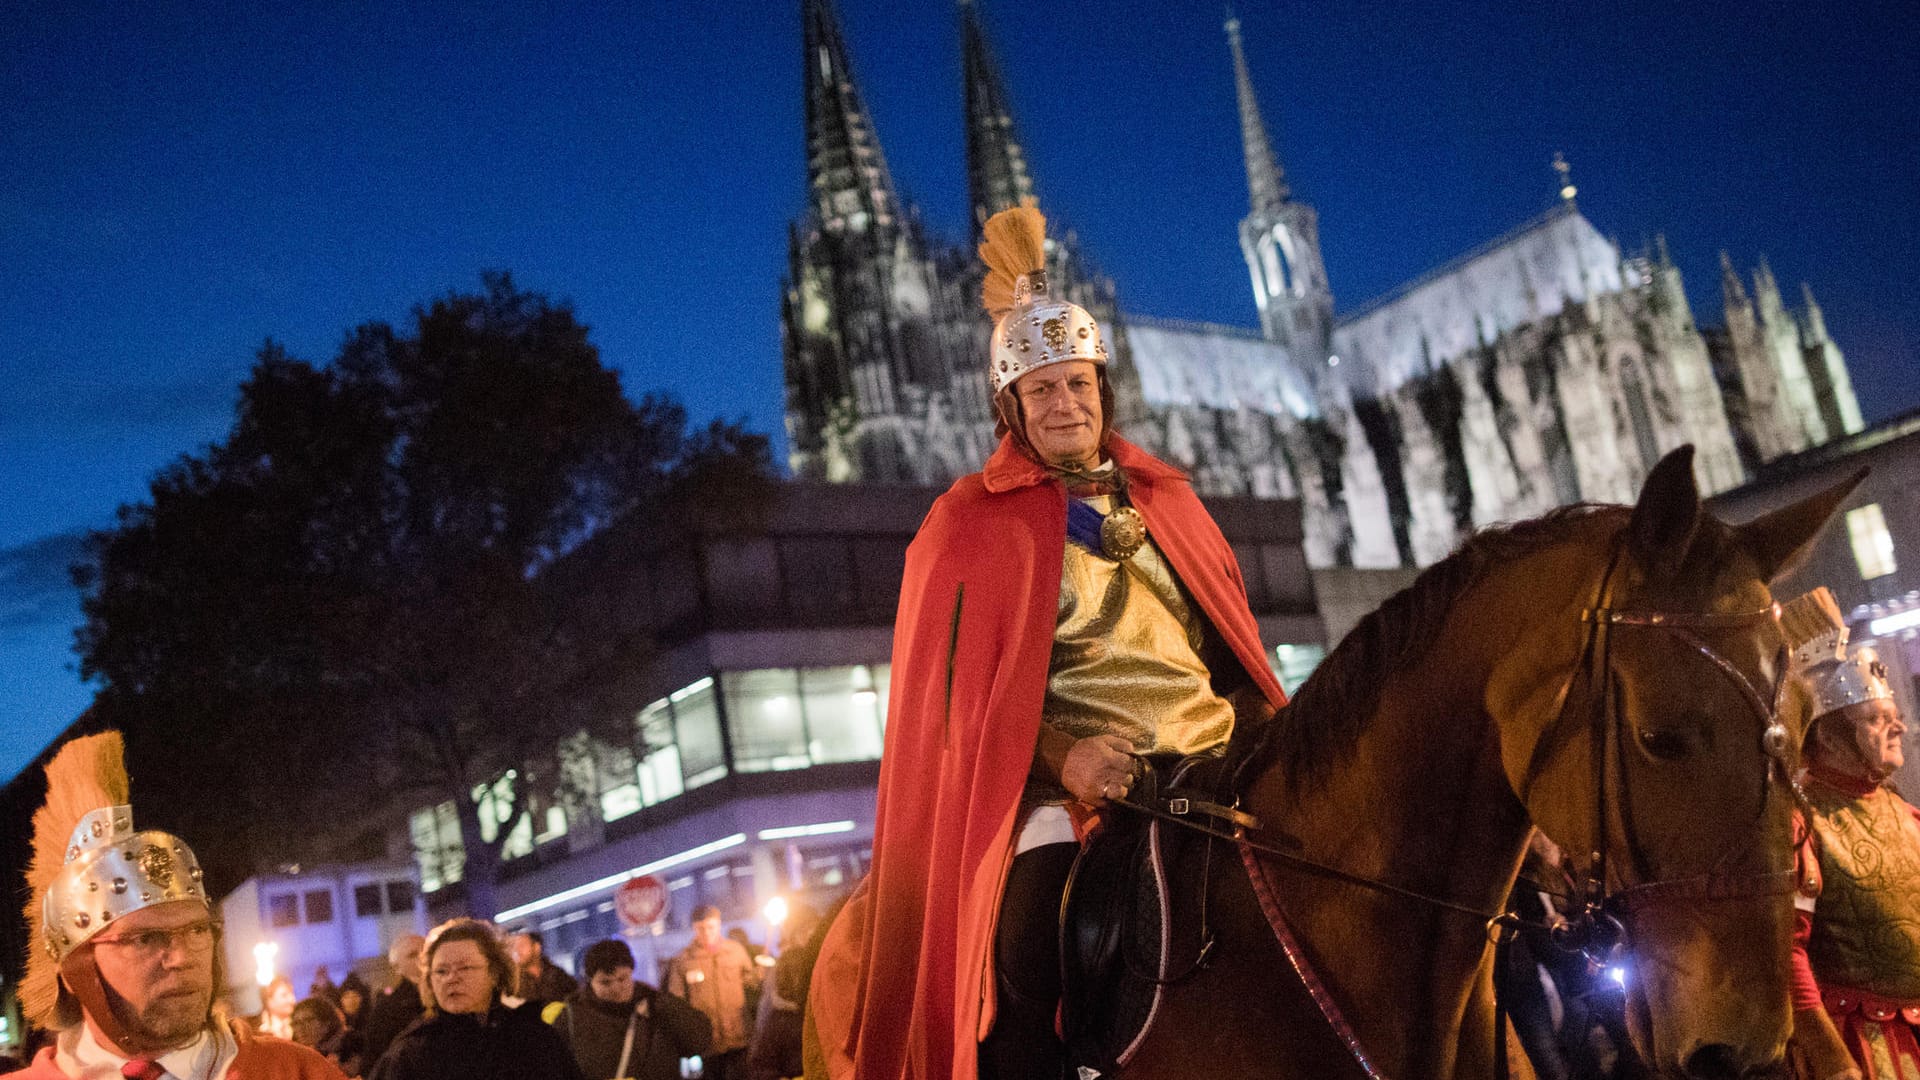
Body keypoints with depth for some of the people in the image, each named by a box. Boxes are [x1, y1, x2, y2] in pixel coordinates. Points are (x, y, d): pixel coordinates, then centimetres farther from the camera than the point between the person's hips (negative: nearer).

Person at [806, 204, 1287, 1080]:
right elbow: (963, 686, -2)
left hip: (1211, 772, 4)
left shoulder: (1165, 499, 19)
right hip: (1070, 792, -4)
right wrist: (1061, 755, -18)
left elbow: (1232, 639, 21)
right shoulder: (972, 523, 6)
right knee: (1032, 959, -26)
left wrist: (1258, 729, 2)